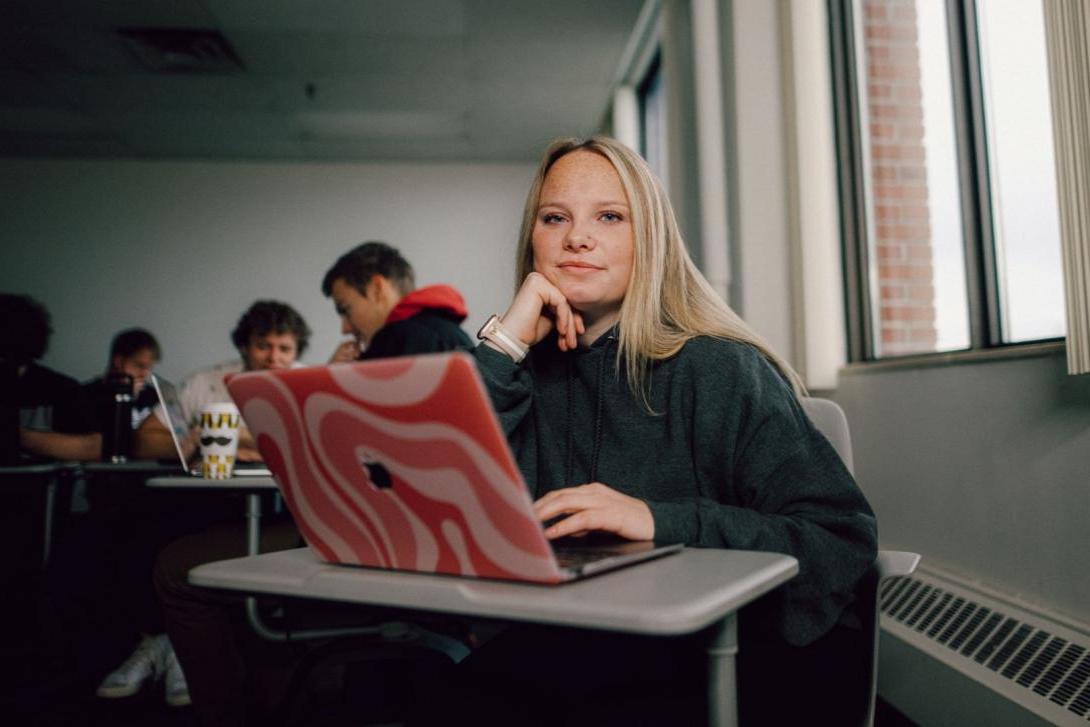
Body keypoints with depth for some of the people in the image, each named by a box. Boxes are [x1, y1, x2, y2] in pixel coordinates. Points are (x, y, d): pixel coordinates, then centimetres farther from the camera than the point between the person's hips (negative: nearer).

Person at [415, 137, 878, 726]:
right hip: (582, 649, 3)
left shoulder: (718, 368, -8)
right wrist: (502, 345, -12)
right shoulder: (528, 369, 5)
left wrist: (661, 522, -25)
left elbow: (844, 539, -13)